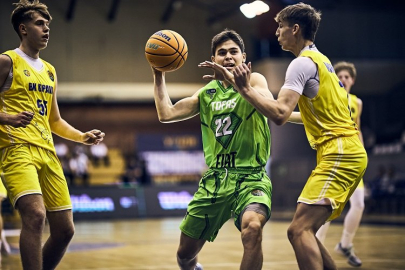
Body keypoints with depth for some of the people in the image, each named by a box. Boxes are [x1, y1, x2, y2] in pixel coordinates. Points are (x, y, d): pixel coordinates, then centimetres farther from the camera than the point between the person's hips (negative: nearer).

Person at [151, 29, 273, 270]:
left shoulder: (254, 80, -1)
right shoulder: (207, 93, 14)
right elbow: (166, 114, 10)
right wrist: (159, 75, 7)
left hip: (250, 177, -5)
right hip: (215, 178, 5)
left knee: (252, 226, -37)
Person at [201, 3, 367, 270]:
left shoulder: (303, 62, -9)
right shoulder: (320, 60, 21)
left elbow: (280, 114, -22)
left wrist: (246, 89, -14)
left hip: (339, 154, -10)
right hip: (350, 154, 10)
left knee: (299, 230, -18)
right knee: (305, 231, 11)